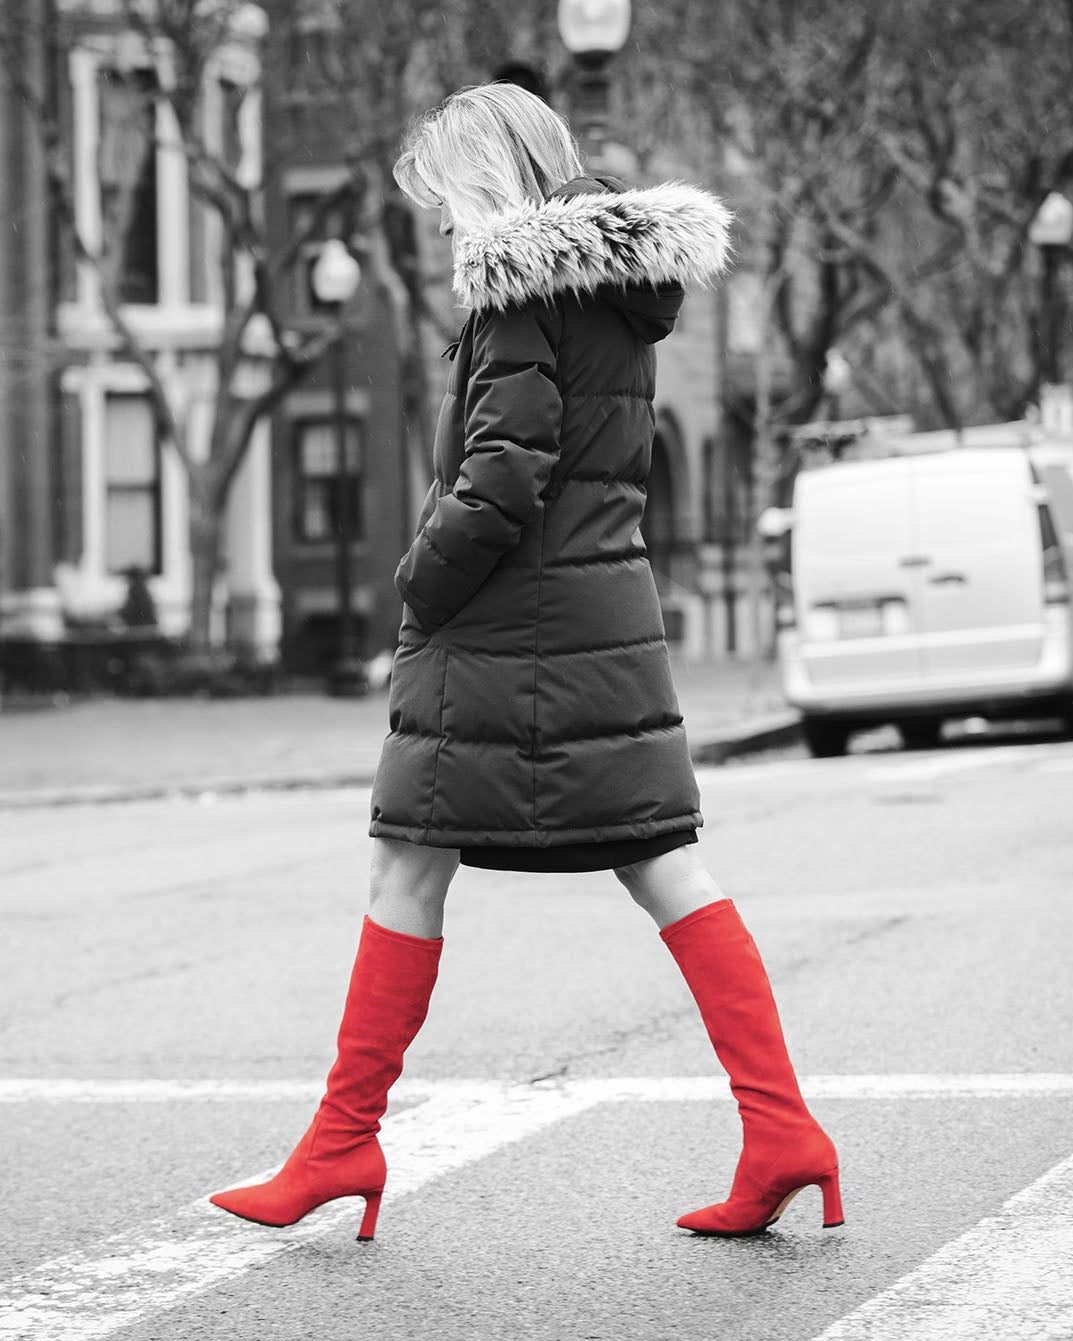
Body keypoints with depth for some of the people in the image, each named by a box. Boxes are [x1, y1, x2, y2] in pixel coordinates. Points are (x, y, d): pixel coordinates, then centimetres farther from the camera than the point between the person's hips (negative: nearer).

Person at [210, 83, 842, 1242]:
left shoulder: (521, 284, -12)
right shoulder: (624, 286, 14)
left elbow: (505, 478, -20)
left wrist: (420, 584, -7)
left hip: (504, 626, -8)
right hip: (613, 613, 8)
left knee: (408, 866, 2)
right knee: (660, 865, 6)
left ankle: (344, 1139, 8)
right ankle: (781, 1127, -1)